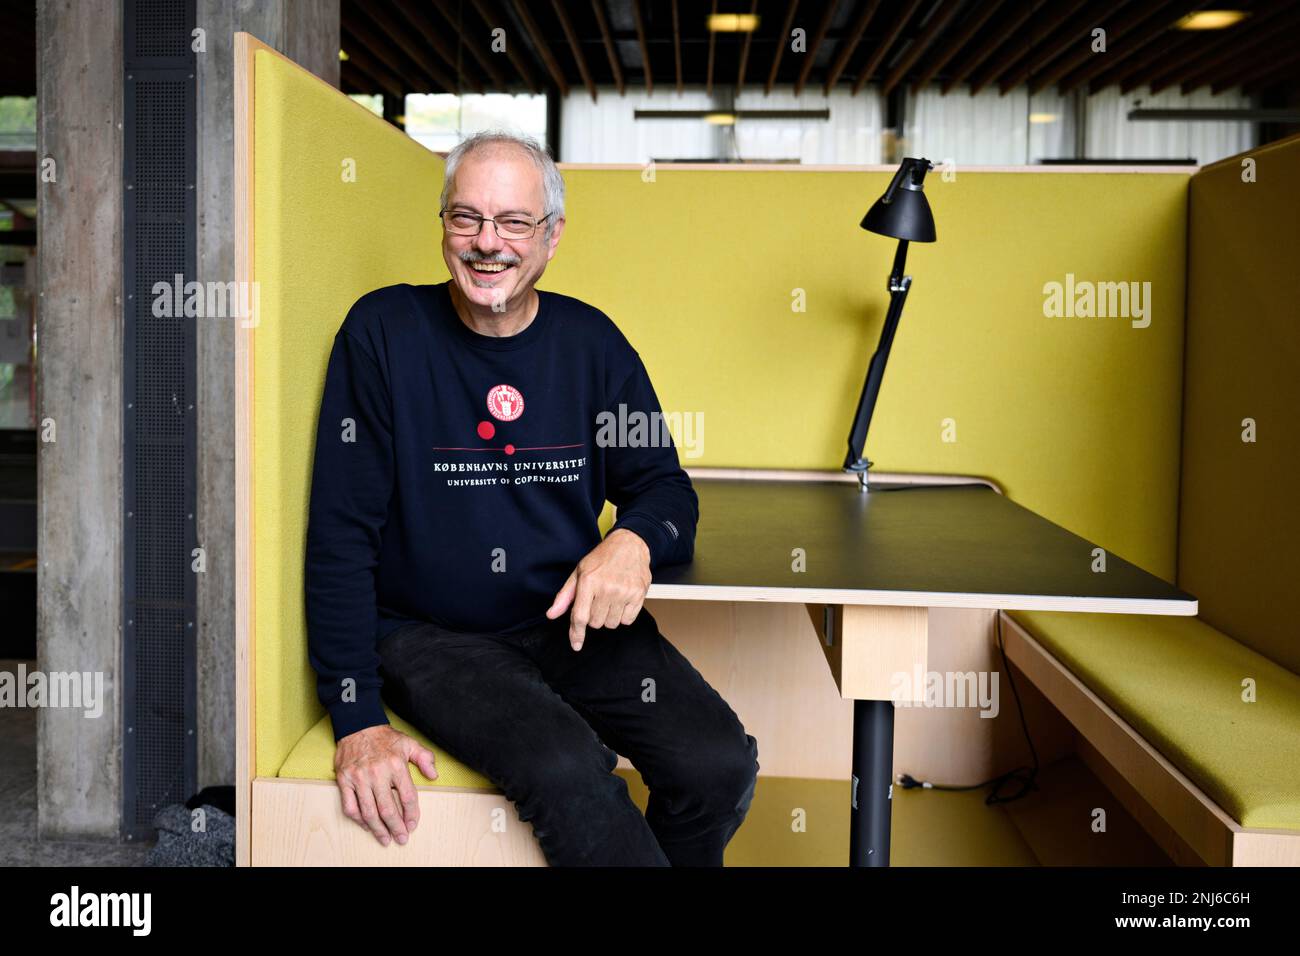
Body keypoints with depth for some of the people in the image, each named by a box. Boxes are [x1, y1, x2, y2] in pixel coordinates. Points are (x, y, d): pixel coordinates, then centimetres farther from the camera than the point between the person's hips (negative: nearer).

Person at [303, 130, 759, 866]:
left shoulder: (591, 341, 4)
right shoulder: (384, 332, -6)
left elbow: (665, 487, 8)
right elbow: (341, 534, -7)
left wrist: (635, 540, -18)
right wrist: (359, 720, -12)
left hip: (574, 621, 4)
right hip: (430, 635, -3)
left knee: (721, 767, -18)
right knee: (567, 771, -31)